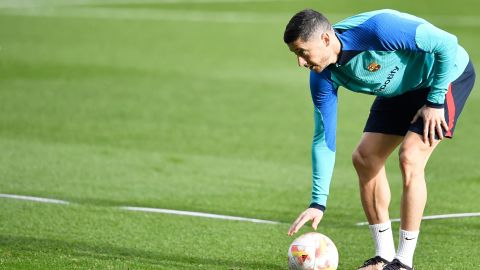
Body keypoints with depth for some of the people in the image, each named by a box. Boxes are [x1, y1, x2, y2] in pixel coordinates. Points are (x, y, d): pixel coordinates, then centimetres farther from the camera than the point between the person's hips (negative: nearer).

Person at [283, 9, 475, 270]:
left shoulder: (376, 29, -38)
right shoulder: (323, 77, -15)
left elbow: (446, 43, -28)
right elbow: (323, 140, -8)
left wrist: (435, 101, -22)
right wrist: (318, 203, -13)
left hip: (447, 74, -7)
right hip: (401, 89, 7)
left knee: (409, 158, -20)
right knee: (364, 158, -2)